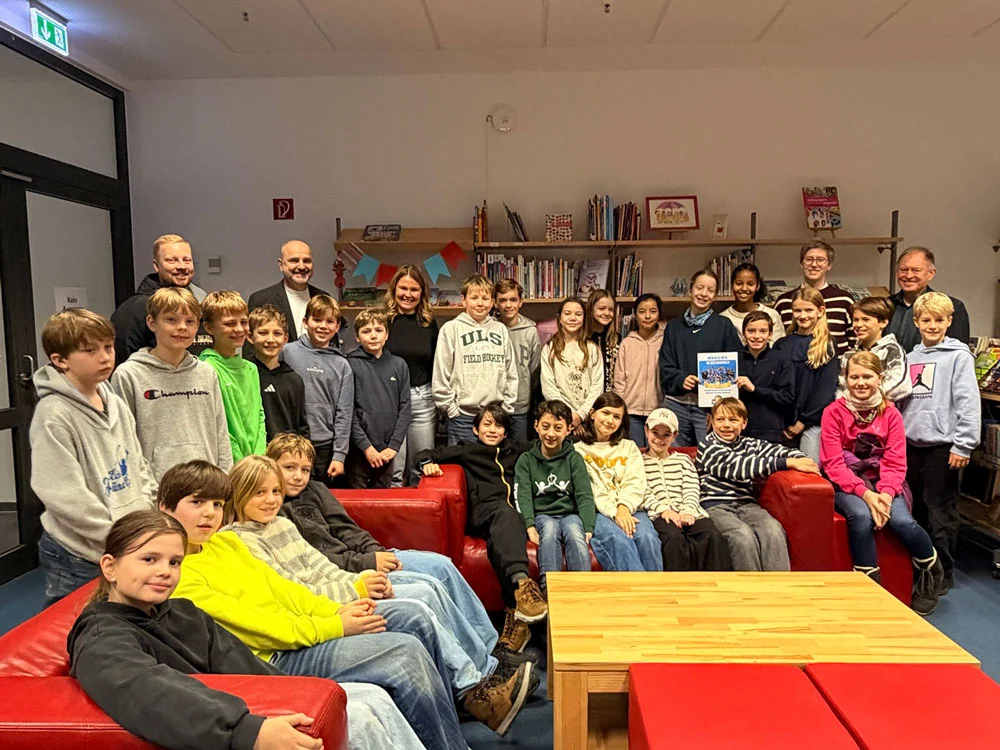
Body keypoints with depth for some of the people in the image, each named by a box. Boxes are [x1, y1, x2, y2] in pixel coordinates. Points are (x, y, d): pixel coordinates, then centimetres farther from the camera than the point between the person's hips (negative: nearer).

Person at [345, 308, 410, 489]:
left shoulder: (399, 365, 7)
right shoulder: (350, 365, -4)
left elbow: (404, 408, 5)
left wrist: (394, 446, -4)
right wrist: (366, 446, -11)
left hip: (387, 451, 3)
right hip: (357, 450, -3)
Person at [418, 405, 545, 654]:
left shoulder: (515, 453, 36)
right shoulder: (467, 451, 27)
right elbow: (429, 454, 21)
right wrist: (428, 463, 4)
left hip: (516, 514, 2)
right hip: (483, 512, -1)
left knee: (501, 538, -37)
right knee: (505, 513, -40)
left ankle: (513, 611, -52)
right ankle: (522, 583, -60)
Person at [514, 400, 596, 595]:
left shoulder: (574, 458, 12)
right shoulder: (526, 460, 10)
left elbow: (584, 495, 3)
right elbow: (523, 496, -1)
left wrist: (588, 528, -13)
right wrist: (529, 525, -19)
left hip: (570, 514, 1)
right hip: (541, 515, 0)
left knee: (573, 529, -33)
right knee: (550, 528, -34)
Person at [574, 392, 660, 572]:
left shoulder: (629, 447, 26)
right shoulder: (578, 450, 14)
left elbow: (636, 484, 9)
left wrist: (624, 507, -11)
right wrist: (613, 513, -15)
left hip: (629, 510, 3)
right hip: (598, 513, -3)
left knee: (647, 537, -31)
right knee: (618, 538, -35)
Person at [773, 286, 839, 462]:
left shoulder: (827, 346, 1)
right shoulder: (782, 345, 8)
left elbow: (827, 389, -5)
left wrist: (803, 421, -8)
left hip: (813, 422, -3)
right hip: (783, 423, 3)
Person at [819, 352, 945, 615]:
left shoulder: (891, 414, 3)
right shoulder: (834, 412, -5)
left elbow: (895, 463, -2)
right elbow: (833, 464, -10)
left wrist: (885, 493, -21)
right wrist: (864, 493, -22)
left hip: (883, 484, 2)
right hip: (846, 485, -2)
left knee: (902, 521, -24)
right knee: (861, 516, -33)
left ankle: (932, 573, 7)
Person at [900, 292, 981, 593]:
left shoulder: (959, 356, -5)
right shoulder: (911, 357, 13)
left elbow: (969, 402, -11)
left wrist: (963, 445, -15)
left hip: (942, 446, -6)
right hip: (911, 444, 6)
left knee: (941, 512, 0)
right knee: (918, 509, 15)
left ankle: (943, 572, 13)